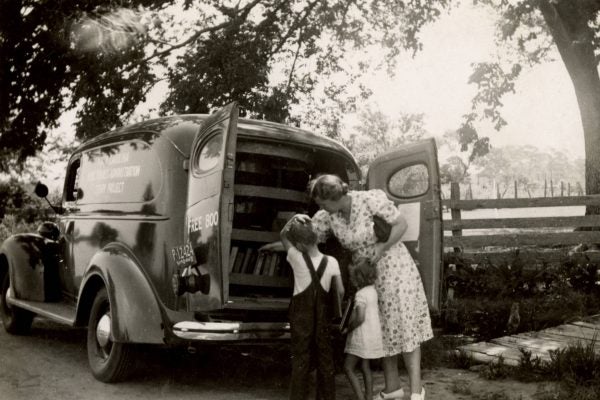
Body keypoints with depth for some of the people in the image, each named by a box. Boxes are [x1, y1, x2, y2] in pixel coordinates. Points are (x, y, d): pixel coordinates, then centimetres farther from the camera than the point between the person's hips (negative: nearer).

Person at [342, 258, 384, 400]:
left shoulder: (361, 294, -20)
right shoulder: (373, 290, 8)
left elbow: (360, 318, -28)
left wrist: (348, 329, -13)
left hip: (361, 336, -9)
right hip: (373, 334, 9)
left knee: (348, 368, -1)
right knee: (365, 367, 15)